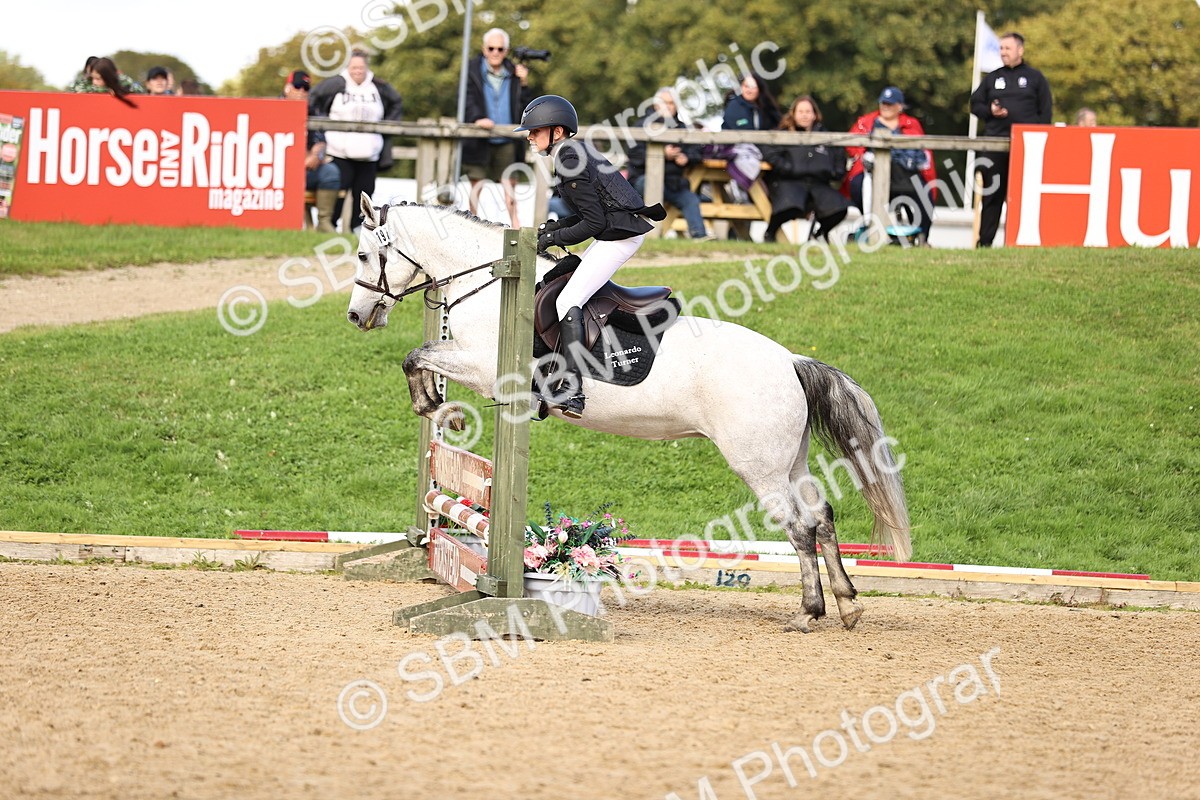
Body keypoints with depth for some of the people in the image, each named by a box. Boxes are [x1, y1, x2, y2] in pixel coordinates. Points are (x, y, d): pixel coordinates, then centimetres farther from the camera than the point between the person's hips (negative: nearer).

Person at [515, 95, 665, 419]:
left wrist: (555, 238, -11)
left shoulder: (570, 165, -17)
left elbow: (595, 222, -19)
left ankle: (571, 391, -24)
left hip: (619, 236, -11)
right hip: (619, 230, 11)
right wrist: (557, 226, 10)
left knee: (567, 303, -15)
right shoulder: (576, 153, 14)